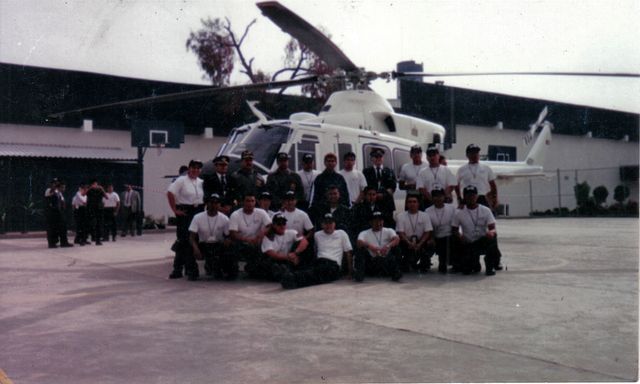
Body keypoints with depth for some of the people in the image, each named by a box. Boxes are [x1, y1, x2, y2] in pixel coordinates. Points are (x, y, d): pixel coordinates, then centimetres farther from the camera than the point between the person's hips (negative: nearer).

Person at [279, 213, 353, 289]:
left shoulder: (342, 234, 13)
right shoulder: (317, 235, 21)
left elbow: (348, 252, 11)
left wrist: (350, 273, 5)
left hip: (333, 265, -4)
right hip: (319, 261, 4)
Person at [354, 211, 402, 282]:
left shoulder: (389, 231, 7)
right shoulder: (364, 233, 5)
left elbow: (397, 239, -15)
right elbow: (359, 242, -17)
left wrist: (388, 246, -37)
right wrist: (369, 246, -39)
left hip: (387, 262, 0)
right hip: (371, 264, 0)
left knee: (395, 246, -19)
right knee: (361, 248, -22)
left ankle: (395, 272, -25)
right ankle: (359, 273, -29)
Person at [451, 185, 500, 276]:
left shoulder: (485, 210, -2)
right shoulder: (459, 213, -1)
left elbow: (492, 228, -9)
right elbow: (454, 230, 3)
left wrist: (491, 232, -34)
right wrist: (459, 236, -20)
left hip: (483, 241, 0)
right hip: (468, 244, 0)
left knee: (492, 237, -35)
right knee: (466, 270, -17)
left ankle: (490, 267, -13)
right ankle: (475, 264, 25)